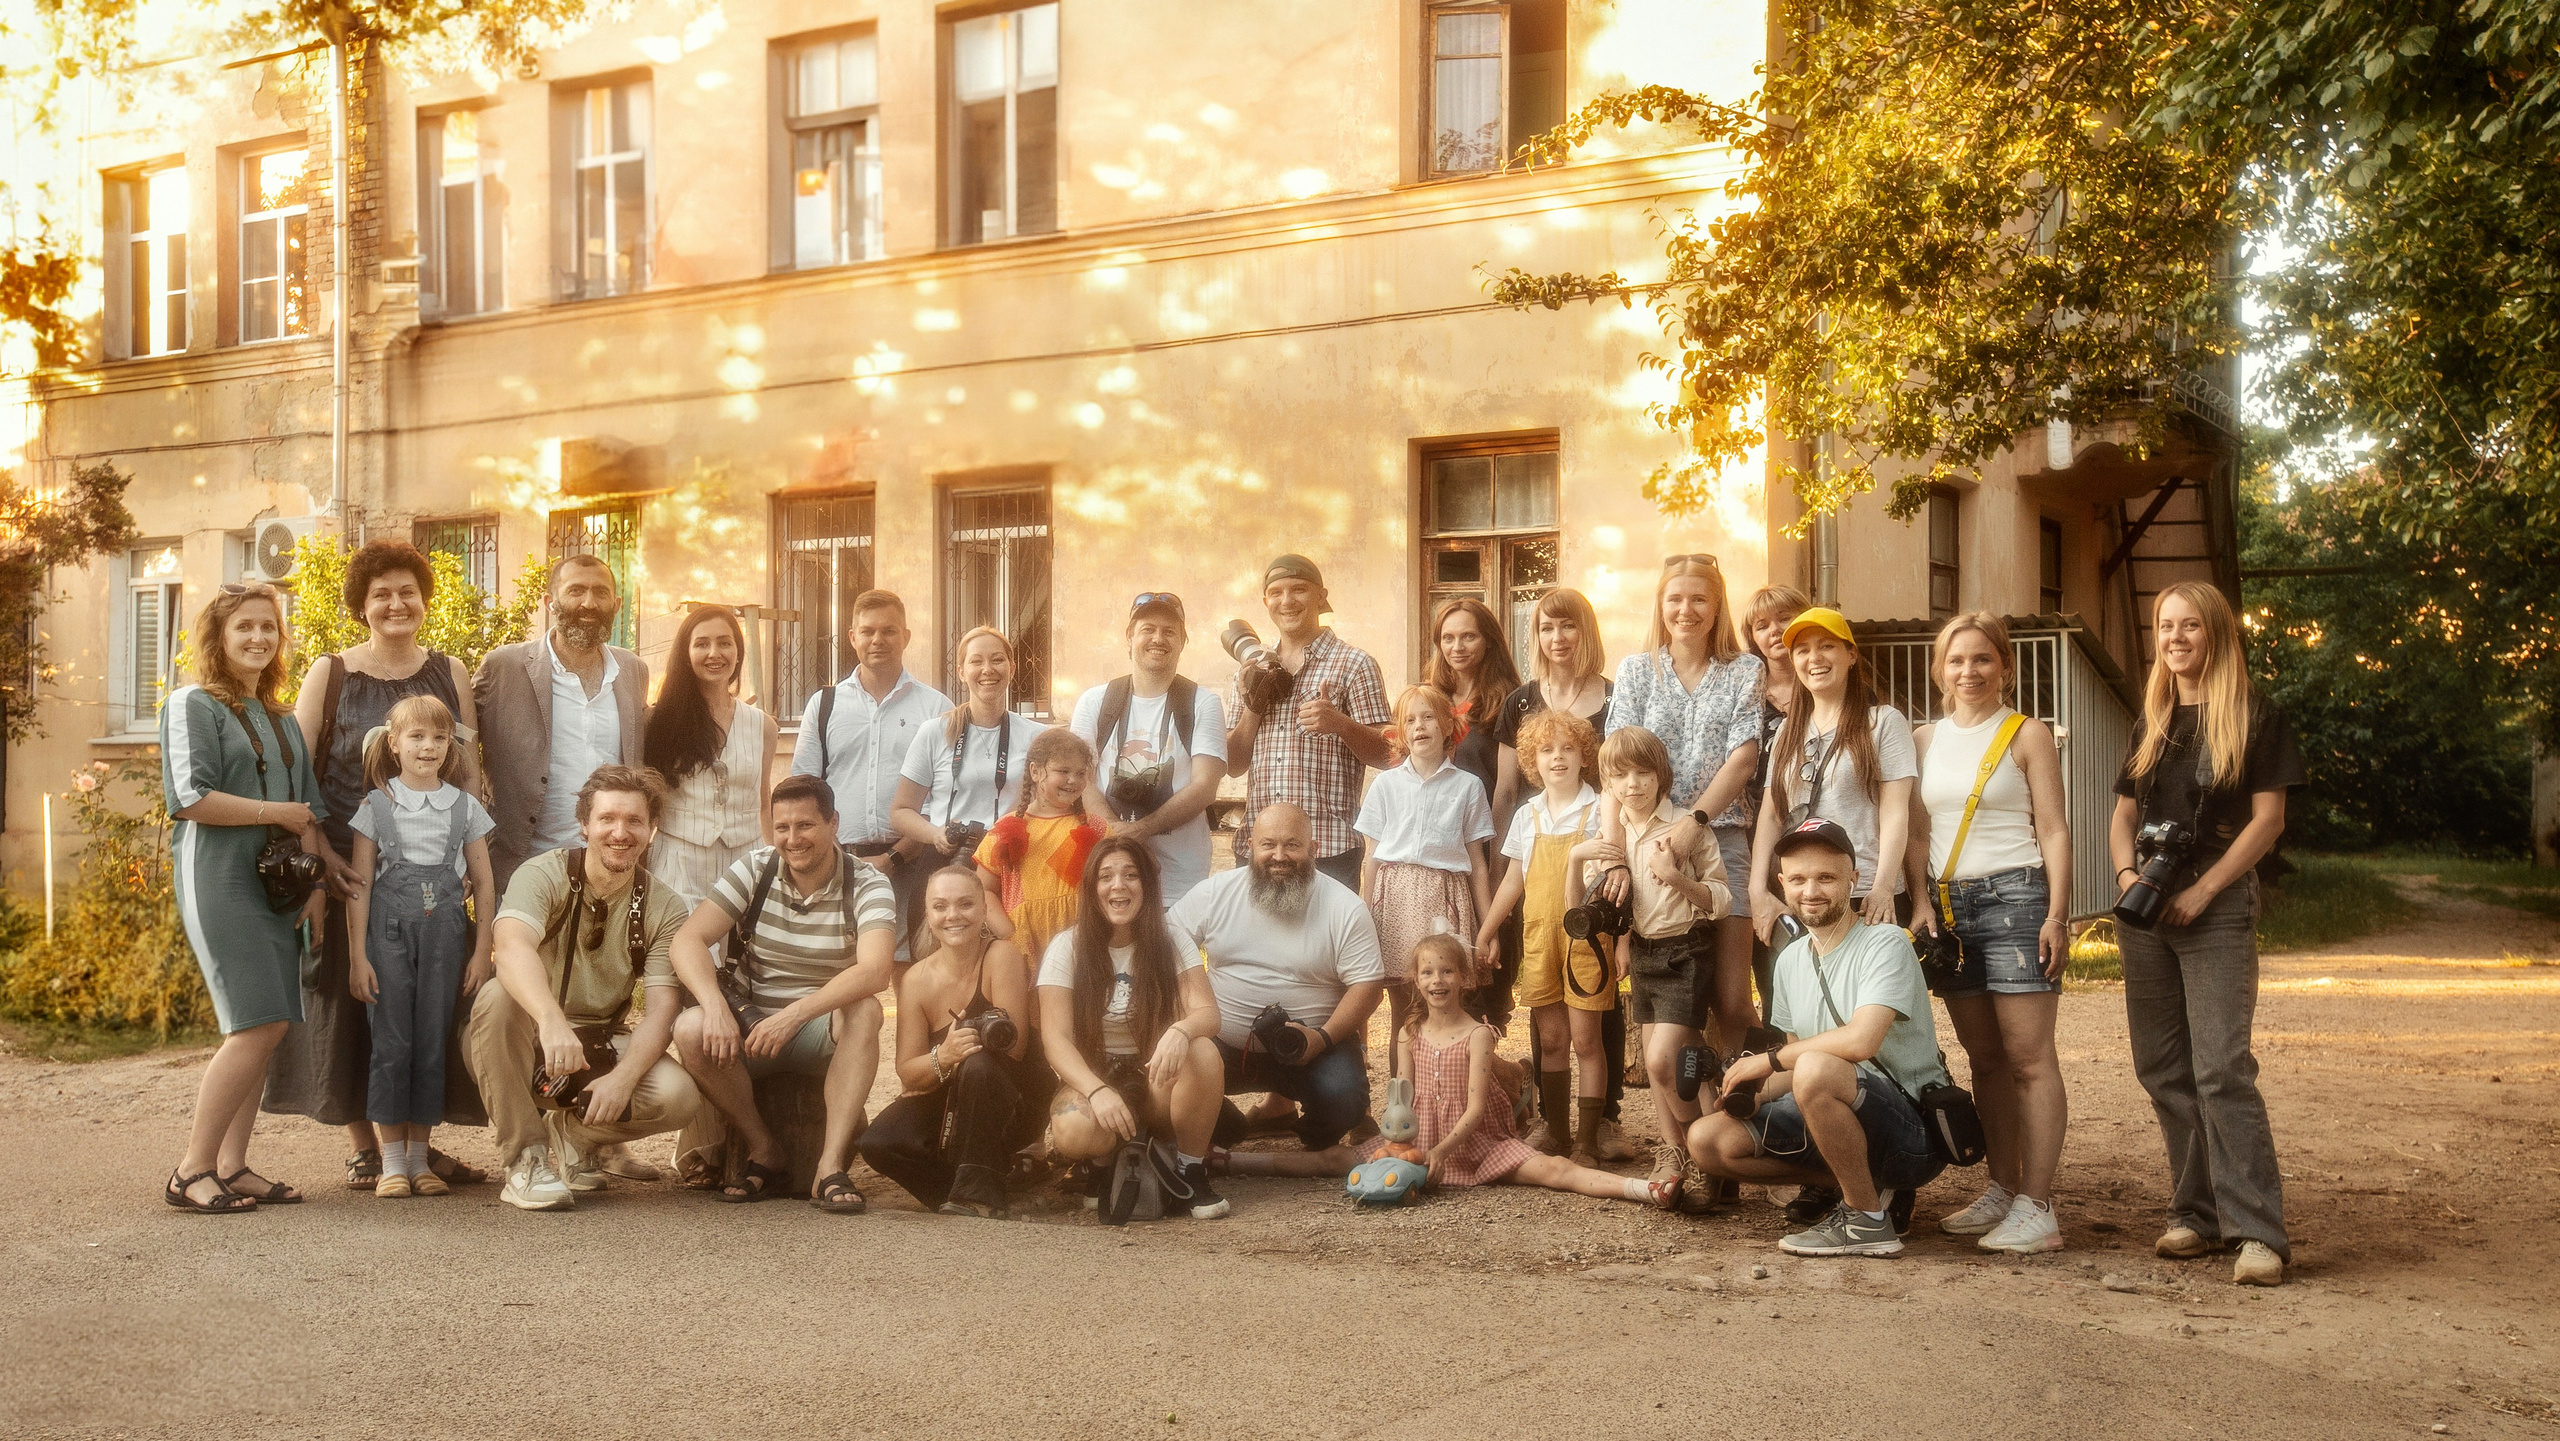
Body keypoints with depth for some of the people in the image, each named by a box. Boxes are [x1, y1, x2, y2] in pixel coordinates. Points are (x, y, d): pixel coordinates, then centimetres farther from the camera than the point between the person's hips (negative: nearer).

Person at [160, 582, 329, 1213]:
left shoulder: (283, 721, 20)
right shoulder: (194, 704, 0)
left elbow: (312, 812, 17)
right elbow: (190, 799, -11)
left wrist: (314, 883, 4)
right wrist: (278, 813, -6)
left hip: (275, 885, 7)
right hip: (219, 879, -7)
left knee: (261, 1029, 3)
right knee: (259, 1024, -14)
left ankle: (232, 1165, 9)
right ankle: (191, 1171, -6)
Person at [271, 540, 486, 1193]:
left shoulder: (450, 673, 9)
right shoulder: (329, 674, 1)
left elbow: (471, 774, 8)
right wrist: (324, 857, -16)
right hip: (350, 866, -2)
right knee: (350, 999, 0)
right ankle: (362, 1145, 10)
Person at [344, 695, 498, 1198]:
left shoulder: (465, 807, 7)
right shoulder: (376, 805, 3)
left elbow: (483, 882, 8)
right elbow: (360, 884, 1)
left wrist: (481, 951, 2)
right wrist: (357, 956, -4)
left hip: (444, 932, 2)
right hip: (389, 930, -1)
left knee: (433, 1040, 2)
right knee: (391, 1040, -3)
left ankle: (420, 1156, 12)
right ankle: (392, 1160, 5)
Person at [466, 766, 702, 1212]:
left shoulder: (664, 909, -4)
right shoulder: (544, 875, -13)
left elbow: (661, 1009, -12)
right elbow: (512, 948, -34)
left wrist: (623, 1078, -32)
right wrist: (552, 1020, -54)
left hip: (599, 1048, 2)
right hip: (527, 1042, -2)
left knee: (679, 1095, -25)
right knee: (498, 996, -34)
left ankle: (572, 1132, 7)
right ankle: (526, 1158, -22)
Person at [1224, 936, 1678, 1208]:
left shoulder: (1477, 1034, -7)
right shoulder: (1409, 1035, 5)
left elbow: (1476, 1107, -13)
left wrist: (1443, 1150, -25)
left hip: (1474, 1140, -3)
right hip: (1419, 1139, 3)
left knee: (1552, 1169, -23)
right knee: (1338, 1160, -5)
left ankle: (1645, 1190, -41)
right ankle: (1230, 1160, -6)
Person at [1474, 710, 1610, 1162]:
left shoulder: (1599, 812, -2)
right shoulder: (1527, 816, 9)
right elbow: (1514, 880, 16)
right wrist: (1485, 932, 16)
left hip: (1585, 938, -4)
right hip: (1539, 939, 4)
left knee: (1584, 1041, -1)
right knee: (1550, 1041, 9)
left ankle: (1587, 1142, 4)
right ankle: (1556, 1133, 18)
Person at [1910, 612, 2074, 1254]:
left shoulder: (2028, 734, 2)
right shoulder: (1925, 740, 15)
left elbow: (2054, 830, -2)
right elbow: (1915, 829, 15)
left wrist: (2057, 916, -11)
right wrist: (1922, 900, 1)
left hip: (2015, 895, -5)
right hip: (1949, 905, 5)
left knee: (2027, 1055, -7)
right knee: (1984, 1056, 9)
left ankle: (2037, 1207, -7)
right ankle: (2002, 1189, 17)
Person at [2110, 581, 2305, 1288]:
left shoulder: (2256, 718, -1)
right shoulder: (2151, 723, 15)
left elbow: (2268, 818, -7)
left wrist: (2202, 890, -15)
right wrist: (2127, 873, -3)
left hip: (2218, 906, -6)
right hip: (2146, 910, 6)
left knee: (2222, 1068, -13)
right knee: (2163, 1069, 6)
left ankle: (2258, 1231, -10)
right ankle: (2197, 1211, 16)